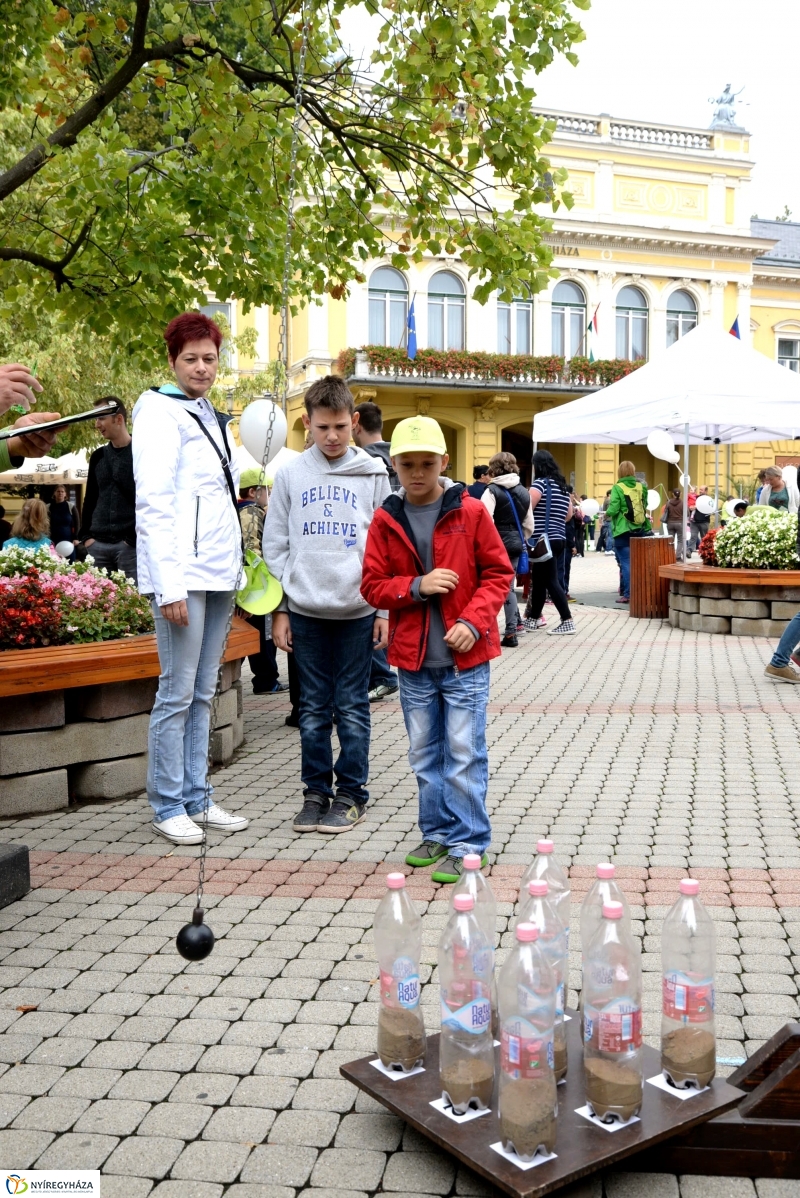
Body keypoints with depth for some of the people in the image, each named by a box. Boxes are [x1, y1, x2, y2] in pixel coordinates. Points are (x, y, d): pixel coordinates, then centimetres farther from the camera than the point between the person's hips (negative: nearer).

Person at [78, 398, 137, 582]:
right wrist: (85, 535, 8)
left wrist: (135, 536, -12)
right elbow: (90, 499, 19)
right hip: (98, 543, 6)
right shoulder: (98, 456, 16)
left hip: (130, 543, -5)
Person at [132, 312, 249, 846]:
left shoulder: (212, 418, 19)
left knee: (203, 692, 11)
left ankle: (197, 798, 19)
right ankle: (168, 806, 7)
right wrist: (170, 586, -19)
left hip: (219, 572, 8)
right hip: (183, 572, -8)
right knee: (178, 693, -4)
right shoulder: (161, 412, -5)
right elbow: (153, 504, -13)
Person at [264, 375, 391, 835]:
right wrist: (280, 610, 2)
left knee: (352, 707, 5)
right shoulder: (291, 474, 5)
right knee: (314, 709, 8)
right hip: (305, 610, 1)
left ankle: (351, 794, 16)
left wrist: (386, 610, -1)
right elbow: (275, 546, 7)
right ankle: (316, 791, 21)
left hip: (357, 610, -1)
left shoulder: (373, 474, 3)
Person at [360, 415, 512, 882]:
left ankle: (468, 842, 11)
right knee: (425, 753, 14)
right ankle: (438, 832, 29)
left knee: (464, 753, -1)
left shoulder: (471, 511, -4)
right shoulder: (386, 520, 2)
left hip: (466, 656, -3)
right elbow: (373, 586, 3)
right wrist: (417, 586, -14)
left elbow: (499, 573, -1)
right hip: (413, 658, 3)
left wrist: (473, 621, -14)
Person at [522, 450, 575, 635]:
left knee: (551, 581, -5)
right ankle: (534, 618, 25)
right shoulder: (563, 485, 15)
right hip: (560, 539, 8)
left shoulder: (540, 483, -9)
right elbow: (569, 514, 21)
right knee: (540, 579, 16)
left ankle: (567, 622, -7)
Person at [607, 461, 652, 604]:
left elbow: (613, 510, -13)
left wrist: (608, 513, 7)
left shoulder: (618, 488, -8)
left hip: (623, 530, -4)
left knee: (626, 563, -2)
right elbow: (645, 506, 16)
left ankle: (627, 594, -3)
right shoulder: (641, 487, 6)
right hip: (641, 530, 4)